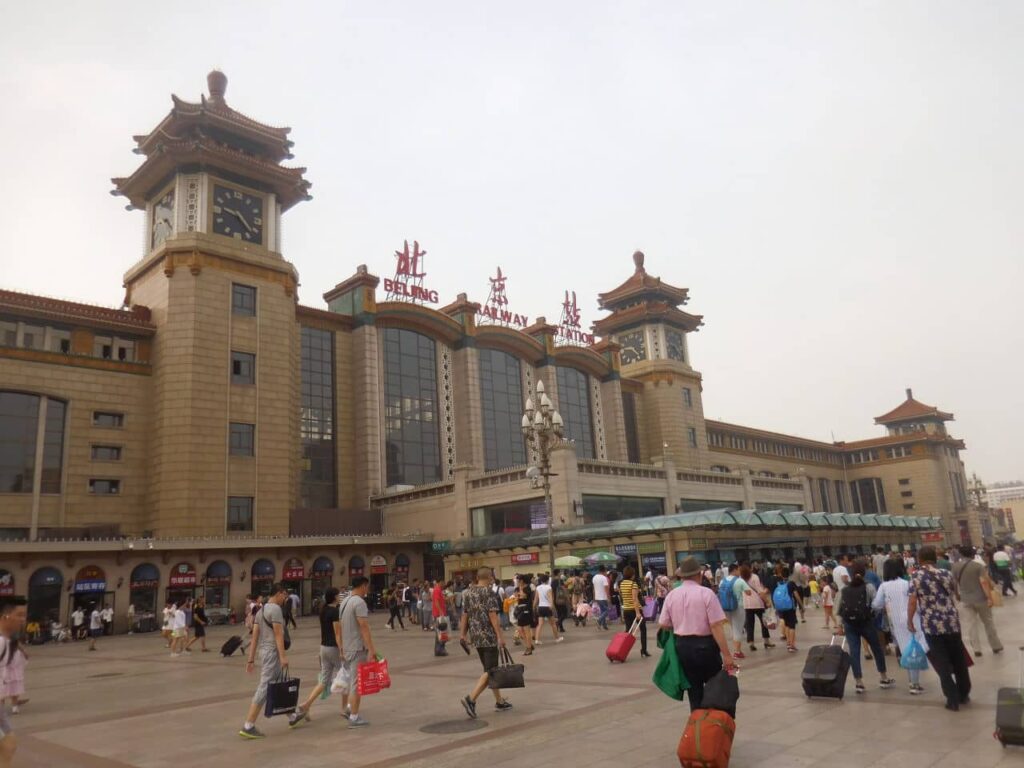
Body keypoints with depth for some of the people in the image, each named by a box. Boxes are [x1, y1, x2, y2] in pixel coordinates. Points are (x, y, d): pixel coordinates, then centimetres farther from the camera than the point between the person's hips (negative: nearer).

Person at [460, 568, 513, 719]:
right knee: (490, 671, -3)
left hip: (475, 636, 8)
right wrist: (500, 636, -15)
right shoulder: (489, 593, -11)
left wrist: (463, 633, 14)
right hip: (488, 636, -7)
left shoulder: (467, 592, 8)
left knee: (489, 669, 16)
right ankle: (471, 698, -15)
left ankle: (500, 701, 22)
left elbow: (464, 614, 9)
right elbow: (493, 616, -16)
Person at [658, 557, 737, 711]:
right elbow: (716, 626, -16)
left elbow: (663, 624, 3)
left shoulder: (671, 595, 0)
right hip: (705, 645, -4)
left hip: (682, 646, 4)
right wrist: (726, 654, -13)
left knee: (694, 690, 13)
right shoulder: (706, 593, -11)